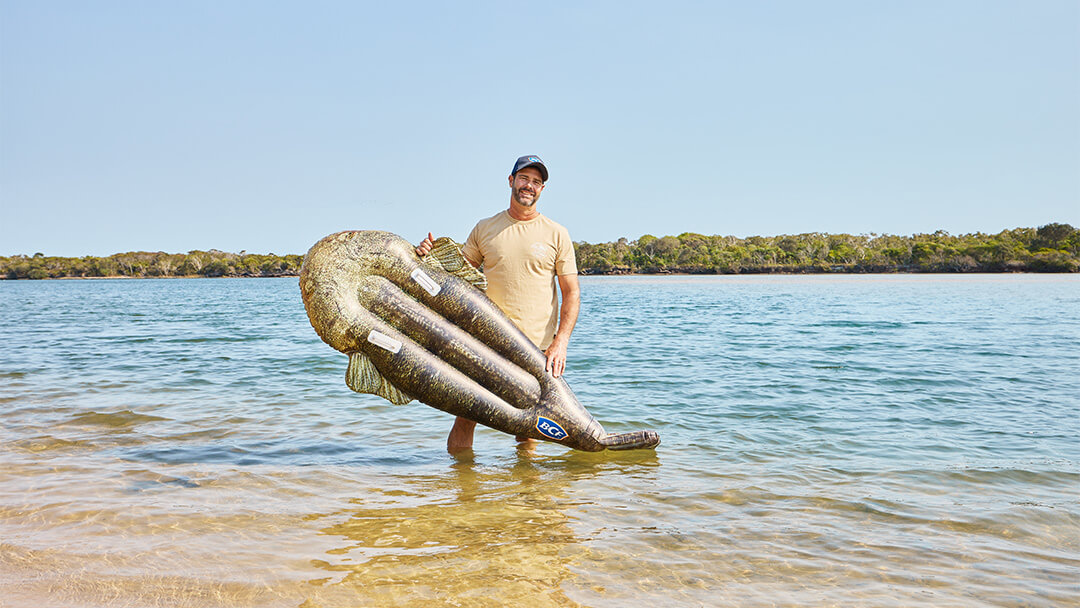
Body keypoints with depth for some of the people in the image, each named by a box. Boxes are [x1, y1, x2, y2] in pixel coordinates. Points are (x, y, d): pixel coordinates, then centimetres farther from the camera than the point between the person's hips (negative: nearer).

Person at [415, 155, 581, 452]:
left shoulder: (556, 234, 4)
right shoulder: (484, 228, 10)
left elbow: (572, 293, 2)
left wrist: (561, 342, -9)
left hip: (536, 350, -1)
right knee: (465, 415, -2)